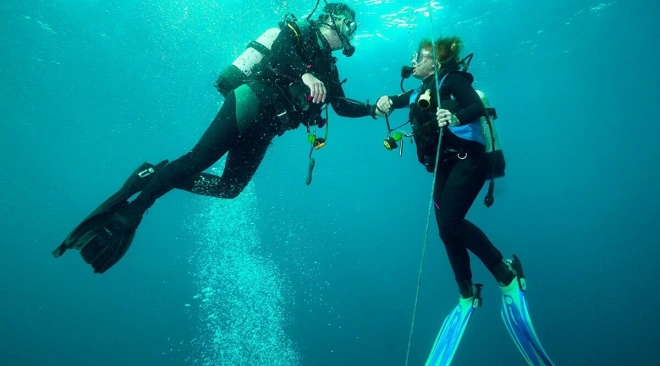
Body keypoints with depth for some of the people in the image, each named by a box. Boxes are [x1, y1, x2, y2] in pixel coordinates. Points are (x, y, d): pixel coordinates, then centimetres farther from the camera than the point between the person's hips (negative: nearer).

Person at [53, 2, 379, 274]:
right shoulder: (300, 32, 8)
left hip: (264, 127, 7)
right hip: (254, 100, -7)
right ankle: (124, 206, -14)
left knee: (229, 188, -4)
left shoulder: (327, 68, 28)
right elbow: (278, 47, -14)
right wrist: (305, 74, -30)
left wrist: (373, 108, 19)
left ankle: (154, 176, 3)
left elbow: (341, 105, 29)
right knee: (199, 158, -20)